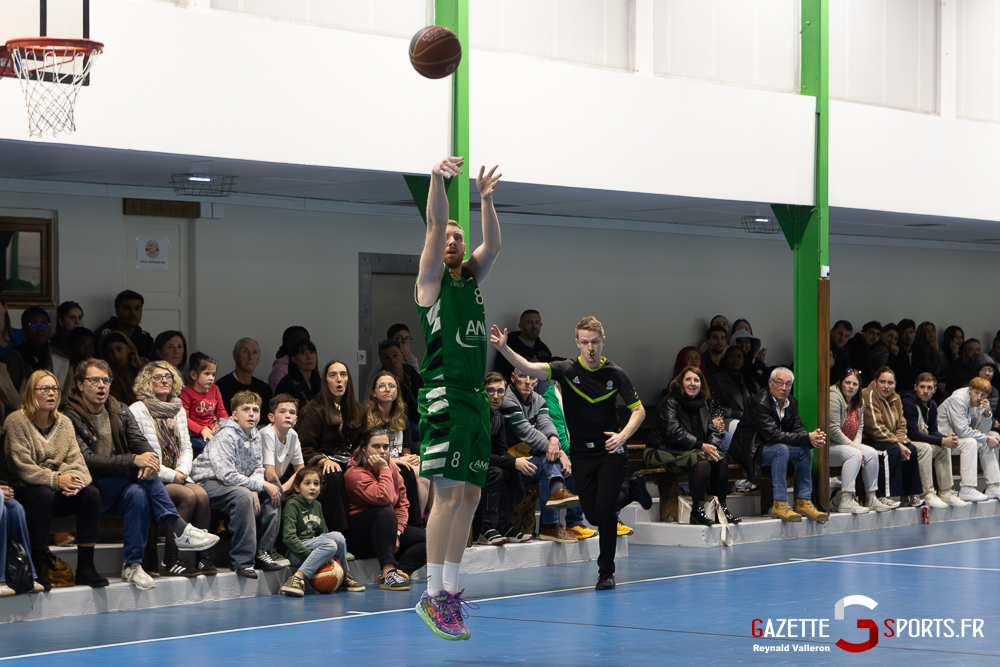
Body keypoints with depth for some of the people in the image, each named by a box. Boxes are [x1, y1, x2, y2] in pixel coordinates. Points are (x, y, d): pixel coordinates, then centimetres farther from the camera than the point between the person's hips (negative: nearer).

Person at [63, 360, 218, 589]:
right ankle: (180, 529, -29)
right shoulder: (71, 418, -6)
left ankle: (132, 566, -25)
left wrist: (150, 459, -25)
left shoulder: (120, 411, 15)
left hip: (119, 492, 5)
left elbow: (140, 442, 2)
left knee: (138, 494, -31)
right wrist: (133, 461, -29)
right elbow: (88, 461, -19)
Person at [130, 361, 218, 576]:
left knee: (201, 494, -25)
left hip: (176, 476, 6)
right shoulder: (137, 410, -4)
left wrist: (182, 472, -5)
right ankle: (169, 561, -24)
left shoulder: (178, 410, 17)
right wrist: (170, 476, -14)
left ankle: (202, 556, -20)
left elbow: (186, 448, 17)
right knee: (188, 496, -29)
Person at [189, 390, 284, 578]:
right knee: (243, 495, -36)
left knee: (275, 492, 1)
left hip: (238, 483, 9)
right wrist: (262, 485, -24)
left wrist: (254, 491, -16)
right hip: (209, 483, -9)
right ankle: (243, 561, -33)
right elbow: (227, 475, -30)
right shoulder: (226, 437, -22)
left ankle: (262, 551, 3)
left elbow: (258, 469, 8)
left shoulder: (255, 436, 6)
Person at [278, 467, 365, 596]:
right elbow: (288, 537, -17)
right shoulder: (292, 504, -8)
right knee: (330, 545, -30)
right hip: (295, 552, -7)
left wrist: (331, 555, -1)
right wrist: (309, 554, -24)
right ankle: (297, 578, -35)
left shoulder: (317, 506, 16)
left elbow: (323, 533, 18)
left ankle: (344, 577, -2)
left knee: (337, 536, -19)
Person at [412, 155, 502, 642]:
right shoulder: (431, 280, 3)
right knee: (449, 493, -12)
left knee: (470, 496, 7)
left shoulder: (472, 277, 18)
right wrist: (436, 180, -24)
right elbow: (434, 227, -11)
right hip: (444, 395, -7)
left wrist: (485, 198, -8)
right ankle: (432, 595, -9)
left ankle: (450, 589, 13)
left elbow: (494, 245, 4)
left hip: (476, 397, 7)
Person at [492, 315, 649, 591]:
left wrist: (623, 435, -15)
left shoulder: (615, 374, -5)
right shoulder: (567, 370, -7)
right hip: (581, 453, 2)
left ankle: (606, 572, 3)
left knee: (604, 510, -15)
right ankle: (632, 488, 39)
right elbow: (530, 368, -22)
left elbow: (638, 410, 3)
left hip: (610, 451, -2)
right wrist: (504, 349, -39)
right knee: (593, 515, 7)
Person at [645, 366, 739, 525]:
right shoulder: (670, 402, -10)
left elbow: (712, 430, 12)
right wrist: (701, 446, -23)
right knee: (701, 460, -33)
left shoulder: (701, 404, 14)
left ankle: (721, 506, -9)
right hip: (664, 451, -7)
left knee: (721, 460, -17)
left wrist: (712, 446, -11)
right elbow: (673, 432, -21)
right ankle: (697, 510, -30)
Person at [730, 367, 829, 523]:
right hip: (751, 450, -8)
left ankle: (803, 502, -6)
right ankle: (780, 504, -32)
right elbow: (773, 435, -30)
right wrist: (807, 438, -31)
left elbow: (798, 429, 2)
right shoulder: (759, 402, -22)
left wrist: (813, 438, -24)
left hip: (767, 446, 8)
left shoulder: (791, 403, 4)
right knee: (782, 449, -32)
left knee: (806, 450, -7)